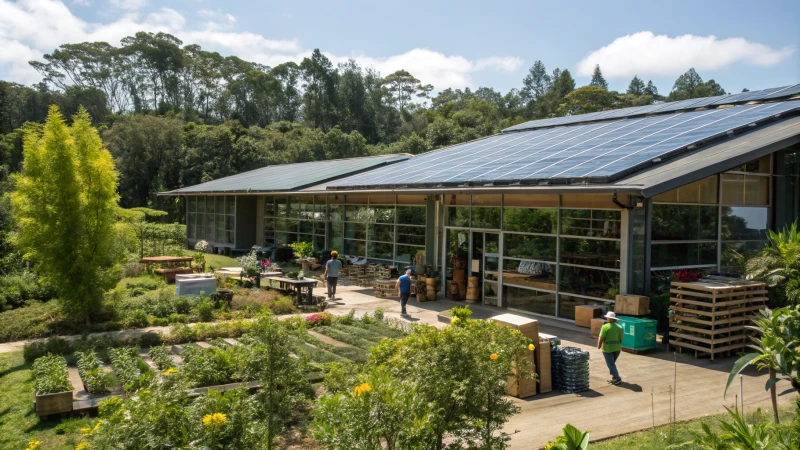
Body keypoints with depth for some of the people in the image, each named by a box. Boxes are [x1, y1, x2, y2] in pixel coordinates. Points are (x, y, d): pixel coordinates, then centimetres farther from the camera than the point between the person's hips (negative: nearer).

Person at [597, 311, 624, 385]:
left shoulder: (605, 327, -14)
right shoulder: (619, 327, 2)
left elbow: (601, 338, -16)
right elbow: (621, 337, 3)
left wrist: (599, 346, -1)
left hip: (608, 348, -6)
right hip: (617, 348, 6)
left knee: (610, 364, 0)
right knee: (612, 363, 20)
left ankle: (617, 378, -8)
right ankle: (614, 378, 21)